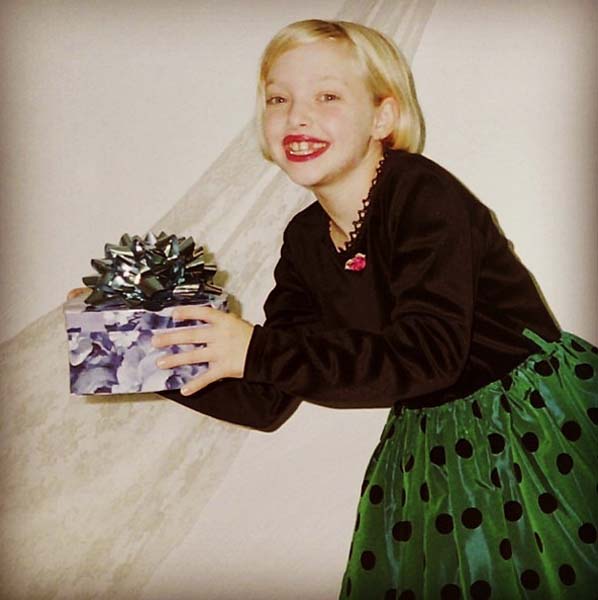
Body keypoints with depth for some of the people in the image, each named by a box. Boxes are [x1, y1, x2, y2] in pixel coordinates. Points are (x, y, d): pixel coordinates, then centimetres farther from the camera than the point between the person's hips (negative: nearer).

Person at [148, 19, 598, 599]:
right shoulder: (305, 241, -1)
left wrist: (258, 349, -33)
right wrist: (148, 354, -7)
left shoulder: (423, 193, -20)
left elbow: (430, 353, -31)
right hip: (430, 450, 6)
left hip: (538, 423, -5)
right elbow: (268, 403, 0)